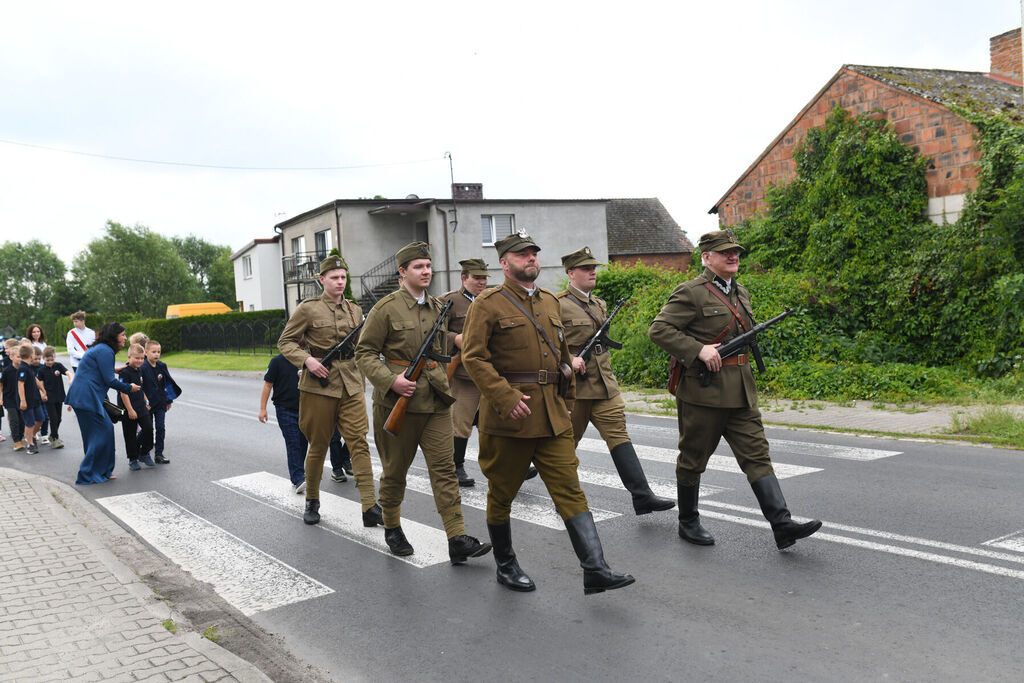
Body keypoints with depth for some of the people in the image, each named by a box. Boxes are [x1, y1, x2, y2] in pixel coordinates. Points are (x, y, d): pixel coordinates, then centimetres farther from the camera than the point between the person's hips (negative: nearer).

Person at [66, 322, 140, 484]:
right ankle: (88, 475, 0)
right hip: (87, 398, -11)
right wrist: (129, 388, -5)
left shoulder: (99, 348, 19)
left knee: (106, 429, 13)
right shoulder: (105, 351, -14)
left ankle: (102, 471, 19)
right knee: (101, 433, -5)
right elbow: (109, 380, -15)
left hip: (81, 397, 11)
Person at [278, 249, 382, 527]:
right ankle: (312, 501, 28)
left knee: (360, 442, -7)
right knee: (318, 446, 7)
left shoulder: (355, 310, 11)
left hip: (351, 388, 3)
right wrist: (307, 360, -17)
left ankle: (370, 507, -10)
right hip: (318, 386, -3)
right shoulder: (307, 309, -3)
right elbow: (285, 342, 1)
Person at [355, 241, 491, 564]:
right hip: (398, 401, -4)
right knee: (395, 469, 10)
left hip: (436, 401, 4)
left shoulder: (437, 308, 10)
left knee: (444, 467, -3)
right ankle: (392, 528, 31)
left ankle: (458, 540, -6)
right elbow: (364, 353, -7)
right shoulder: (386, 308, -7)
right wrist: (390, 380, -20)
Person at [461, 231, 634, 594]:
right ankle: (505, 566, 27)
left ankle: (595, 571, -4)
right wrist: (505, 397, -21)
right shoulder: (488, 304, -5)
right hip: (508, 416, -5)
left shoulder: (550, 302, 14)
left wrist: (567, 397, 21)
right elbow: (473, 357, -13)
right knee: (502, 493, 9)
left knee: (570, 489, -2)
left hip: (553, 416, 5)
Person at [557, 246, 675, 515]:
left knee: (618, 434, -3)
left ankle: (642, 496, -8)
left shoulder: (600, 304, 15)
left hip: (604, 384, 6)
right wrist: (569, 359, -24)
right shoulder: (558, 304, -8)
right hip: (573, 385, -6)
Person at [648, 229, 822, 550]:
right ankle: (688, 522, 21)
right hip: (703, 390, -7)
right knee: (693, 458, 6)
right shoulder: (691, 292, -9)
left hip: (741, 391, 7)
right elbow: (658, 330, -16)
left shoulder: (741, 292, 16)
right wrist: (699, 350, -22)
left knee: (757, 455, 0)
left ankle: (782, 525, -3)